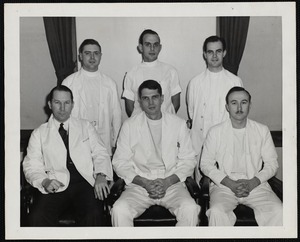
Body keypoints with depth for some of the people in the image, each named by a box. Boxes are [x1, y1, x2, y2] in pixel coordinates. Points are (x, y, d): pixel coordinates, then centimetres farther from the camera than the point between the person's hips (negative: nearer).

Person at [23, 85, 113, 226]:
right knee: (38, 218, -28)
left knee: (93, 215, -30)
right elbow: (31, 166, 10)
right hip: (55, 186, 0)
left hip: (85, 182, 0)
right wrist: (44, 181, -12)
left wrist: (101, 176, -10)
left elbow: (100, 154, 11)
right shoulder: (39, 134, 16)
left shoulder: (85, 127, 19)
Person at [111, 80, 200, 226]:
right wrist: (144, 183, -11)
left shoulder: (178, 124, 8)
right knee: (119, 210, -30)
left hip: (172, 183, 1)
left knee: (190, 209, -29)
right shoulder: (129, 125, 6)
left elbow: (188, 160, 7)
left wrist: (167, 182, -10)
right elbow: (120, 162, 4)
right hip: (138, 185, 0)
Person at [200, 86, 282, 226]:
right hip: (224, 185, -1)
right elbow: (206, 164, 4)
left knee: (278, 211, -26)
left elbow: (272, 163, 9)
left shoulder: (262, 131, 11)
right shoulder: (215, 132, 6)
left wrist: (252, 183, -9)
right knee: (217, 212, -32)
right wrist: (230, 184, -10)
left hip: (255, 184, 1)